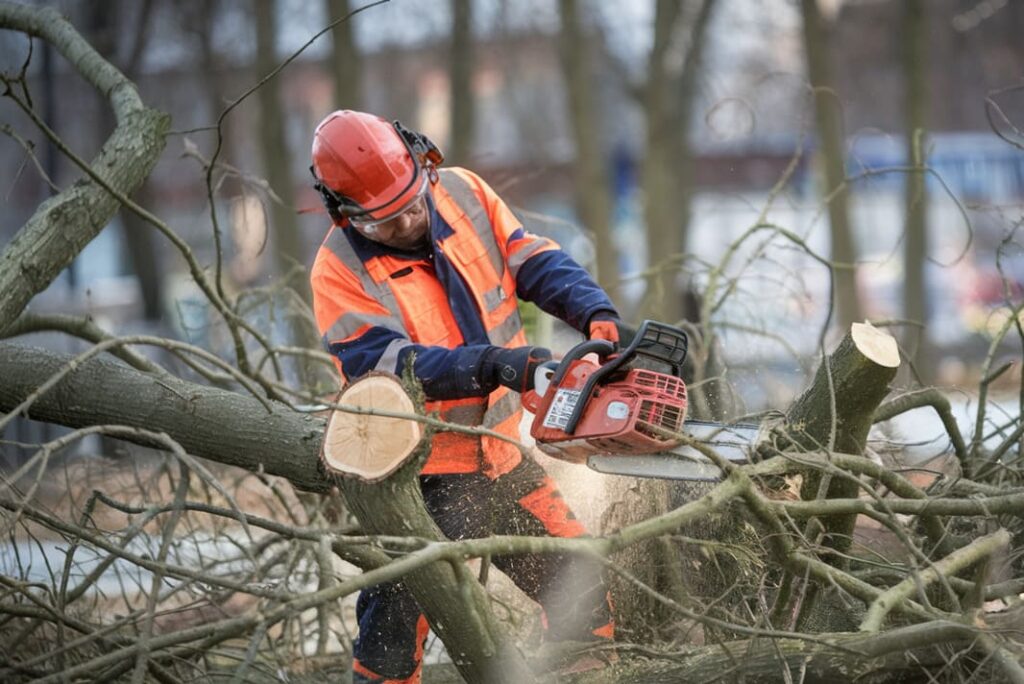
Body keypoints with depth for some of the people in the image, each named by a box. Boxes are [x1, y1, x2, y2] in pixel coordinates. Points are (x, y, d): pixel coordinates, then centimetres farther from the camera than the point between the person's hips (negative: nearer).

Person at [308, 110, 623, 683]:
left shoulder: (464, 194, -2)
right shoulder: (340, 271, -16)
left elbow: (537, 263, -1)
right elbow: (384, 361, -27)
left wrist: (598, 316, -19)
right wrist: (494, 365, -38)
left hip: (501, 457, 5)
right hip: (419, 480, -5)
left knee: (580, 583, 11)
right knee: (397, 619, -5)